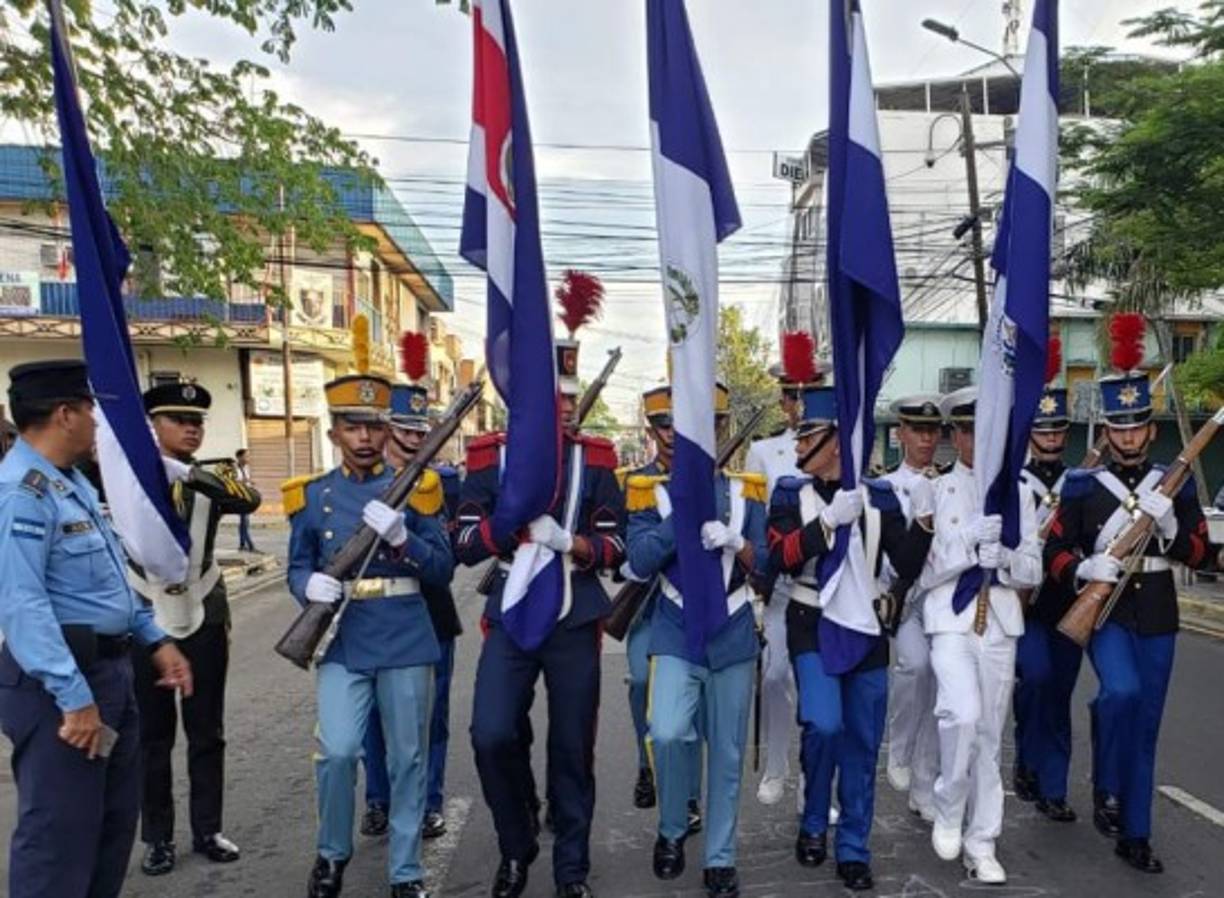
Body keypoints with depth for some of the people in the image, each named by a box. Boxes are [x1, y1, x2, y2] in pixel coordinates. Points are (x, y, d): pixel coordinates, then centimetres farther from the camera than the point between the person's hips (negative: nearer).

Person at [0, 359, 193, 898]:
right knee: (59, 830, 2)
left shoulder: (73, 482, 13)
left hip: (110, 667, 10)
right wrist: (73, 696, -27)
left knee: (116, 817, 20)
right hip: (61, 678, -10)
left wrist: (155, 641, 16)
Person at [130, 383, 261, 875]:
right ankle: (157, 837, 22)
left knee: (206, 731, 10)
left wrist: (188, 473, -33)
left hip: (204, 617, 2)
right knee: (151, 734, 8)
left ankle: (207, 830, 24)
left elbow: (250, 499, -20)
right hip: (144, 620, -2)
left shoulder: (210, 477, 1)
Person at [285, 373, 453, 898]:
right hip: (343, 643, 0)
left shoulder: (417, 488, 2)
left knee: (407, 759, 7)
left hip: (407, 641, 0)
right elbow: (297, 569, 9)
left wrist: (401, 539, -19)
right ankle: (332, 854, 20)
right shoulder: (312, 496, 5)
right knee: (337, 751, -10)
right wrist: (310, 585, -14)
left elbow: (443, 570, -2)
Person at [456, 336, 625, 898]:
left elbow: (615, 548, 0)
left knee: (572, 747, 7)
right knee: (492, 736, -9)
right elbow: (465, 546, -3)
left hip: (576, 620, 0)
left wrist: (566, 540, -20)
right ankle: (516, 847, 19)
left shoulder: (595, 459, 1)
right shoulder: (490, 456, 0)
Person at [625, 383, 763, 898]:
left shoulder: (746, 488, 5)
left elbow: (764, 564, -1)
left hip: (734, 639, 2)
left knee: (726, 754, 7)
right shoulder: (652, 489, 1)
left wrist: (733, 541, -21)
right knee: (668, 734, -19)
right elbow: (640, 564, -10)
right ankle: (671, 831, 9)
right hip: (676, 638, -1)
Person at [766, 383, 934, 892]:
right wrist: (828, 520, -26)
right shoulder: (790, 492, -3)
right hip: (813, 627, -2)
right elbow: (781, 559, -17)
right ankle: (813, 825, 10)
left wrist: (922, 519, -16)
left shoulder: (879, 495, 1)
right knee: (824, 725, -17)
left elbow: (908, 568, -2)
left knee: (862, 743, 7)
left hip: (866, 629, 2)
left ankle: (853, 850, 22)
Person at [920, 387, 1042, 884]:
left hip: (1001, 625, 3)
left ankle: (981, 844, 23)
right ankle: (948, 811, 4)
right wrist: (969, 541, -17)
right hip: (951, 622, -3)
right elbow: (921, 572, -5)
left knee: (989, 736, 9)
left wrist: (1004, 559, -15)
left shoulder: (1019, 494, 9)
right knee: (963, 716, -22)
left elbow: (1033, 571, 6)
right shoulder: (933, 492, 0)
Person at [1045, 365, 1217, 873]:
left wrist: (1169, 525, -15)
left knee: (1146, 726, 8)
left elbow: (1201, 554, 4)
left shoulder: (1177, 484, 5)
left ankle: (1135, 836, 21)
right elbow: (1055, 552, -1)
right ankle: (1106, 785, -1)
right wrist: (1083, 569, -21)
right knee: (1123, 691, -28)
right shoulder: (1081, 485, -1)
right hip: (1103, 611, -2)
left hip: (1157, 618, 3)